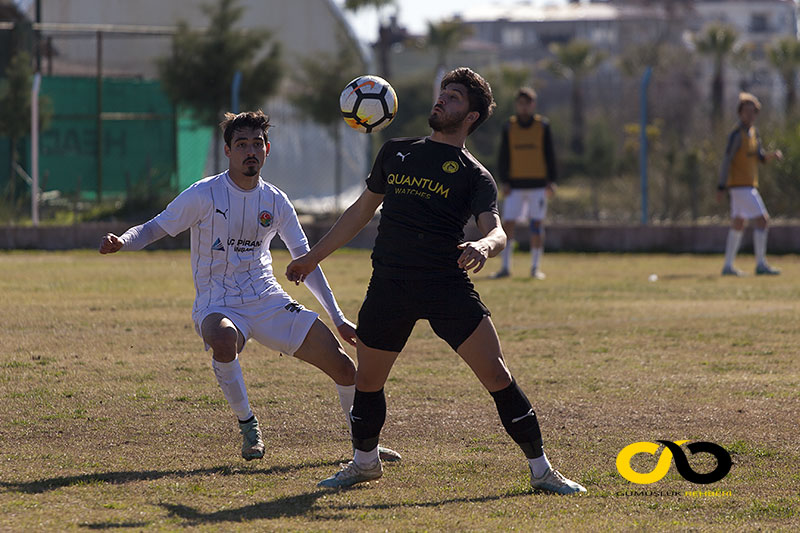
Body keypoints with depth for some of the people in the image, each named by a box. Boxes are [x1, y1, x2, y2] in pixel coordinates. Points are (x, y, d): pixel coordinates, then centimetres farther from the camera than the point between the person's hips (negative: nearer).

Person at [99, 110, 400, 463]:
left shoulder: (275, 202, 3)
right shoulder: (204, 195, -9)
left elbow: (304, 259, 11)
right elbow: (155, 228, -5)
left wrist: (337, 318, 10)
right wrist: (121, 242, -28)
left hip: (269, 303, 4)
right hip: (217, 307, -4)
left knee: (343, 366, -5)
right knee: (223, 338, -41)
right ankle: (248, 426, -18)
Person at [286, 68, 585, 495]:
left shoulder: (474, 176, 3)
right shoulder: (395, 152, 16)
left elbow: (496, 231, -12)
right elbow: (362, 210, 26)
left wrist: (484, 246, -36)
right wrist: (312, 257, 28)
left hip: (447, 284, -4)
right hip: (389, 283, 4)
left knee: (496, 374, -11)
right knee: (367, 380, 8)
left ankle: (541, 470, -3)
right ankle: (365, 463, 33)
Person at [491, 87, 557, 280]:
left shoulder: (543, 125, 4)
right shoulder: (509, 127, 5)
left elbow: (550, 155, 6)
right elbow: (503, 156, 8)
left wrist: (551, 181, 0)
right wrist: (504, 182, 0)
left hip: (538, 184, -1)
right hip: (515, 184, 1)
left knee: (537, 225, 0)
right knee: (508, 224, -7)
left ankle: (535, 267, 8)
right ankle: (505, 267, -1)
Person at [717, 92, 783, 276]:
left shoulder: (753, 132, 13)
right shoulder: (737, 135, -14)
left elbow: (760, 157, 17)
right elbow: (727, 160, -17)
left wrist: (773, 155, -5)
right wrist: (721, 187, -20)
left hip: (749, 184, 10)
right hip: (741, 184, -10)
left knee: (738, 224, 13)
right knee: (762, 220, -13)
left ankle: (728, 266, 17)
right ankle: (761, 264, -13)